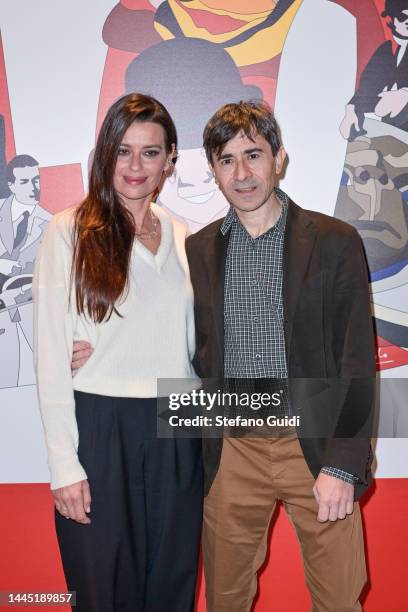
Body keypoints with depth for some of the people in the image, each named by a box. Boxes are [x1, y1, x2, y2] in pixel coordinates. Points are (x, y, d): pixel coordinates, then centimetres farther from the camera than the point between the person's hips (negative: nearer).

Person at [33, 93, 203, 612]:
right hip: (99, 428, -4)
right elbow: (51, 355, -8)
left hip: (175, 433, 4)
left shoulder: (181, 237, 8)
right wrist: (64, 463, -11)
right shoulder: (70, 231, -6)